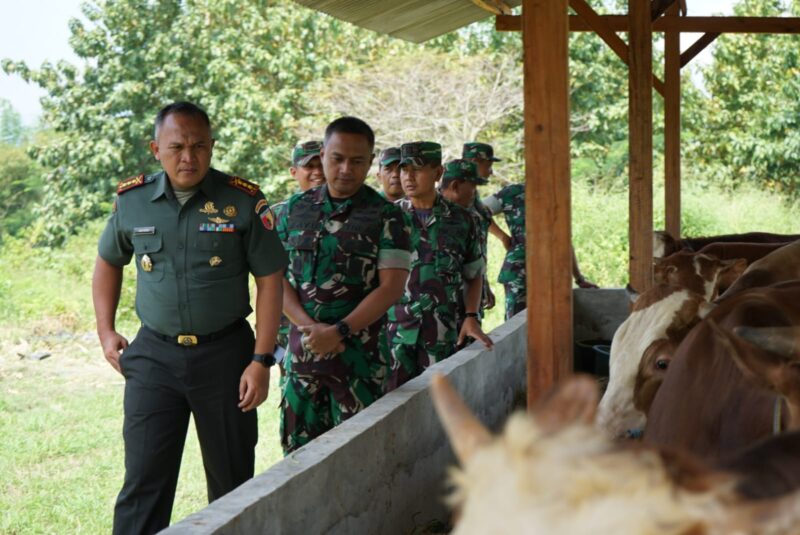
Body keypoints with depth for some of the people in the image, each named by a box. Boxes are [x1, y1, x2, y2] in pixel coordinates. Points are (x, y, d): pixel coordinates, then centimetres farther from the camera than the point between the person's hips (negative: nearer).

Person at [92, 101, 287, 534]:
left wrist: (261, 361, -10)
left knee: (233, 480, 10)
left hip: (225, 353, -1)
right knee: (144, 481, 0)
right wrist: (105, 331, 8)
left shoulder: (243, 201, -7)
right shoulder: (131, 200, 1)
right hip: (153, 354, 1)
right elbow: (108, 262, 18)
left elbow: (269, 280, -5)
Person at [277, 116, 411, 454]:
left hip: (358, 349, -3)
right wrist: (309, 325, -10)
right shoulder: (296, 209, 8)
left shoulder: (386, 217, -2)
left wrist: (339, 331, -17)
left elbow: (391, 287, -8)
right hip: (301, 346, 3)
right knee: (297, 448, 7)